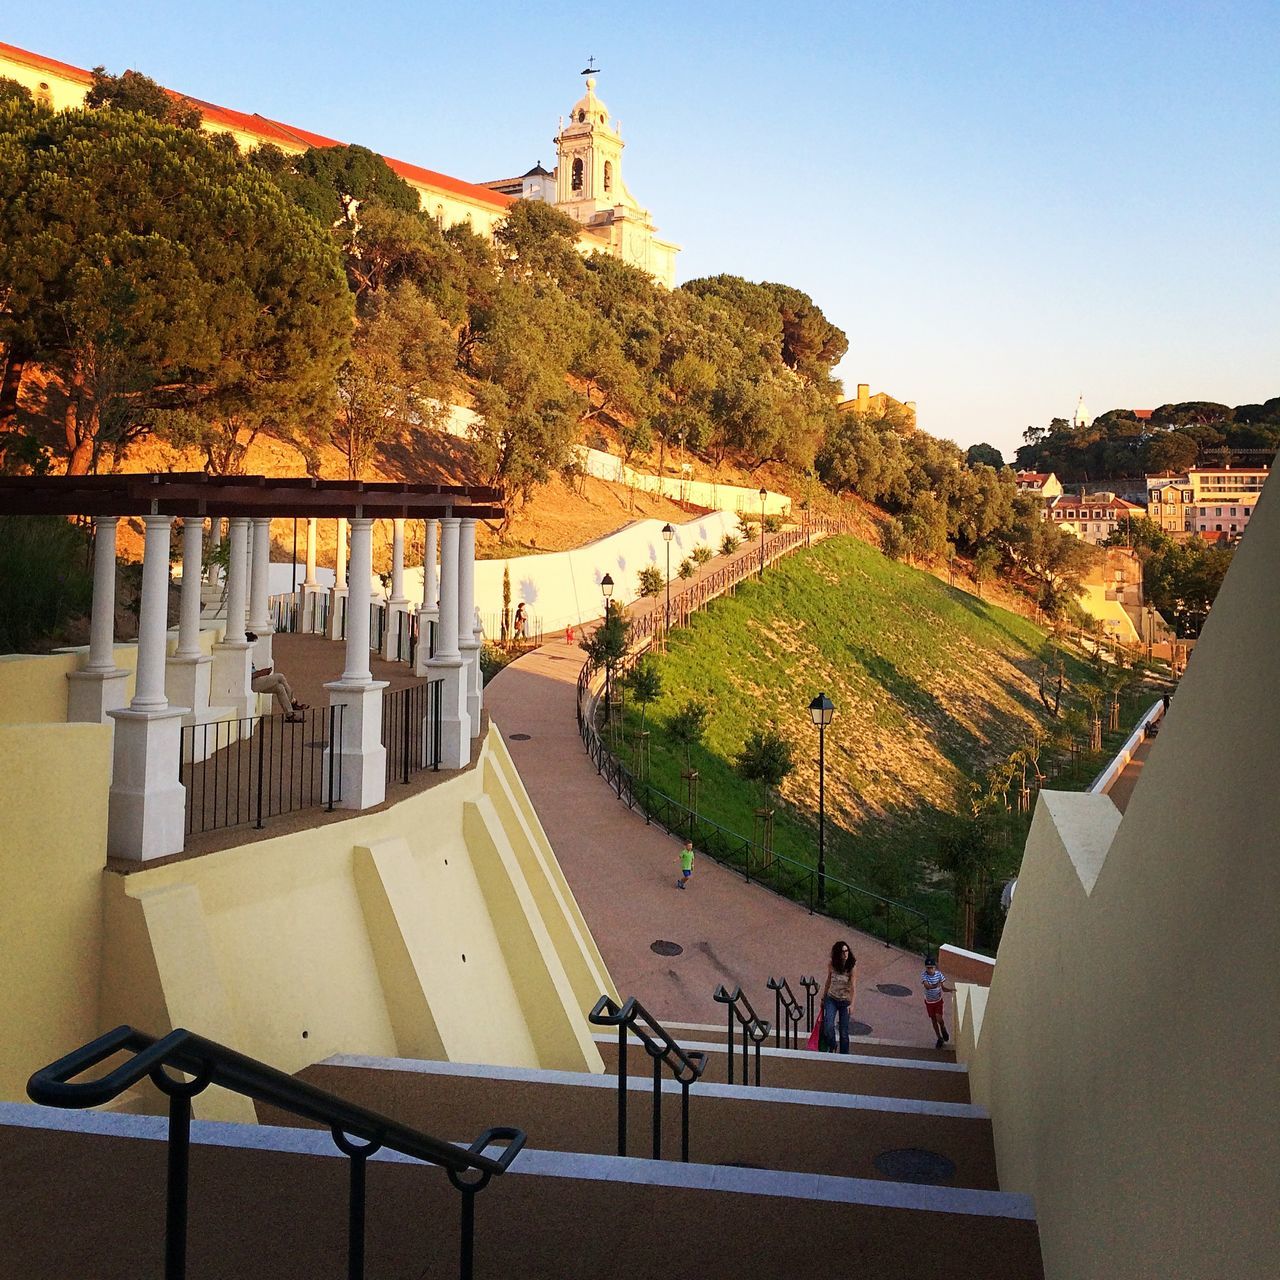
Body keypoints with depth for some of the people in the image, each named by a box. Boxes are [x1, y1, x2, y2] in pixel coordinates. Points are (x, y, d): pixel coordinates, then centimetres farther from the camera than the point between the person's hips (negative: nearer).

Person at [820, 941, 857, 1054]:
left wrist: (852, 1003, -25)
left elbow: (853, 986, -17)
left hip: (845, 1001, -1)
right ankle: (831, 1046, 8)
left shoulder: (851, 966, -13)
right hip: (831, 999, 1)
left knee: (844, 1032, 2)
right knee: (828, 1026, -18)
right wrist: (823, 999, 15)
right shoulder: (832, 965, -6)